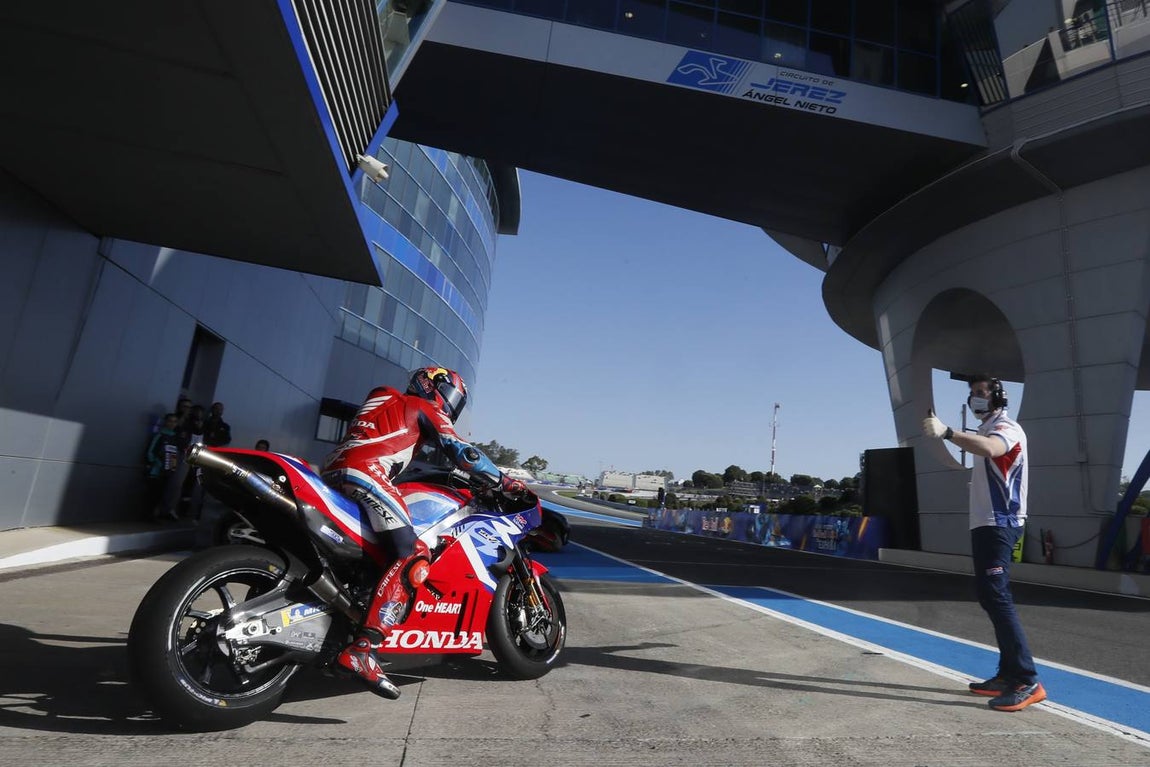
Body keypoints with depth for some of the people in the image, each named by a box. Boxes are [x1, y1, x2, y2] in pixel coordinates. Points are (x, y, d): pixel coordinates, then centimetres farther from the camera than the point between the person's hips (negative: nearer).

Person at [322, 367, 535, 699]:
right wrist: (509, 484, 5)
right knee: (413, 557, -18)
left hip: (333, 472, 10)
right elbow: (461, 452, -1)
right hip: (364, 473, -10)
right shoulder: (426, 409, 11)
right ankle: (361, 650, -28)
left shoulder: (387, 400, 36)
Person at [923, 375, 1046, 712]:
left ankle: (1028, 681, -12)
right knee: (989, 597, 10)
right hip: (985, 524, 10)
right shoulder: (986, 432, 22)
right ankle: (1008, 675, 17)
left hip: (998, 525, -10)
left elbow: (988, 449, -35)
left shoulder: (1007, 428, -10)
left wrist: (947, 432, -45)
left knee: (997, 598, -15)